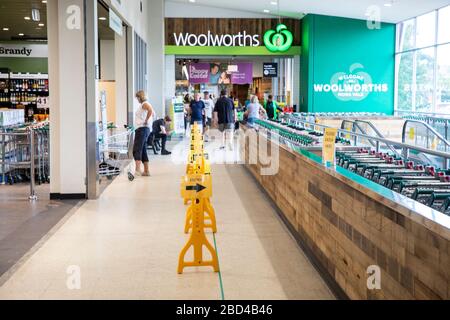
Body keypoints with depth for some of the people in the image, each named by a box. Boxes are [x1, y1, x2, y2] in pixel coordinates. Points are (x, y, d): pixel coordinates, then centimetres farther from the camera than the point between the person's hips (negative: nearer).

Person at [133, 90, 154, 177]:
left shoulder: (144, 104, -8)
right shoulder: (144, 104, 22)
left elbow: (150, 110, -30)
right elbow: (153, 113, 36)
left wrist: (146, 121, -22)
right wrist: (149, 122, 25)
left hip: (142, 129, -11)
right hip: (143, 129, 11)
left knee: (136, 150, -18)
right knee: (143, 151, 14)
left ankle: (137, 169, -30)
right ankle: (146, 171, 17)